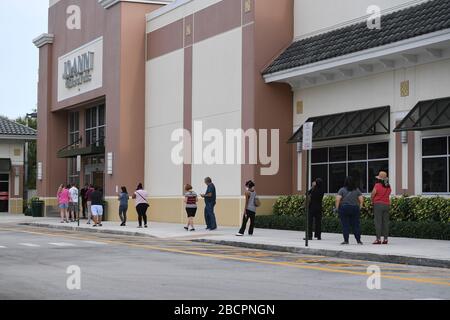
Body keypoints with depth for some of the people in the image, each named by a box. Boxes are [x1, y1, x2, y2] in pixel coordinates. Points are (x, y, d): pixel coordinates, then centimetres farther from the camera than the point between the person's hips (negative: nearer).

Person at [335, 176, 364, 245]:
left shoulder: (342, 190, -2)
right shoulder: (357, 190, 5)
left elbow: (337, 199, -11)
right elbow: (361, 199, 1)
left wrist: (337, 208, -4)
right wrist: (360, 207, 11)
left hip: (344, 208, -2)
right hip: (355, 208, 2)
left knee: (345, 225, 1)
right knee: (356, 225, 6)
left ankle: (346, 240, 0)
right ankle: (358, 240, 5)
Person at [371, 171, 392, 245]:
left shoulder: (377, 185, -11)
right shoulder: (388, 186, 7)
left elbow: (372, 194, -4)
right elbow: (389, 194, 13)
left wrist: (372, 201, 13)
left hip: (378, 204, -5)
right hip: (387, 205, 6)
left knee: (378, 222, -5)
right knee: (385, 222, 7)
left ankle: (378, 239, -8)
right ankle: (386, 239, 7)